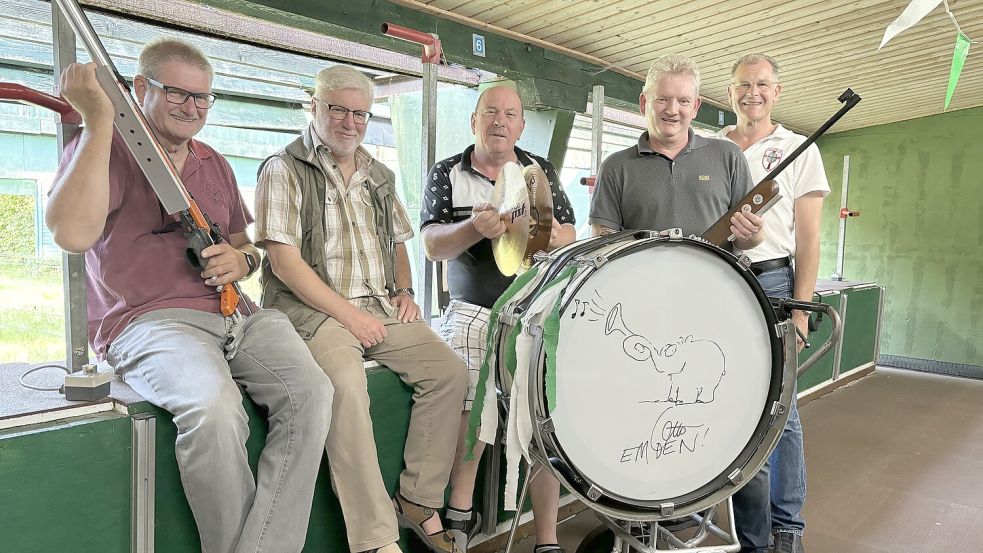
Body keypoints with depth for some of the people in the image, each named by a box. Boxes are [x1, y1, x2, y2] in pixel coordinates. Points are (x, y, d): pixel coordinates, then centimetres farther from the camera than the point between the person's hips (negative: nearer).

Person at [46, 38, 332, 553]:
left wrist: (241, 259, 4)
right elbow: (73, 233, -17)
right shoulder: (103, 148, 3)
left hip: (237, 313, 6)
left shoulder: (215, 164, 22)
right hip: (146, 321, -5)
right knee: (215, 408, -35)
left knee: (311, 392, -21)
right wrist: (99, 120, -18)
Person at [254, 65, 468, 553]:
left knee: (449, 370, -12)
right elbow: (284, 261, -11)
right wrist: (348, 314, -16)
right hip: (314, 309, -6)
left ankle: (419, 501, 0)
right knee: (347, 386, -33)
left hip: (380, 307, 6)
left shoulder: (378, 175, 18)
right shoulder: (285, 169, -2)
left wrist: (404, 290, 8)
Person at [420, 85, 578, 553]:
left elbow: (569, 233, 8)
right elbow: (433, 246, -4)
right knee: (469, 393, -20)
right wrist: (475, 228, -24)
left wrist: (554, 236, -16)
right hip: (473, 308, -1)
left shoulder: (541, 171, 13)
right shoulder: (446, 174, 7)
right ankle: (460, 513, 3)